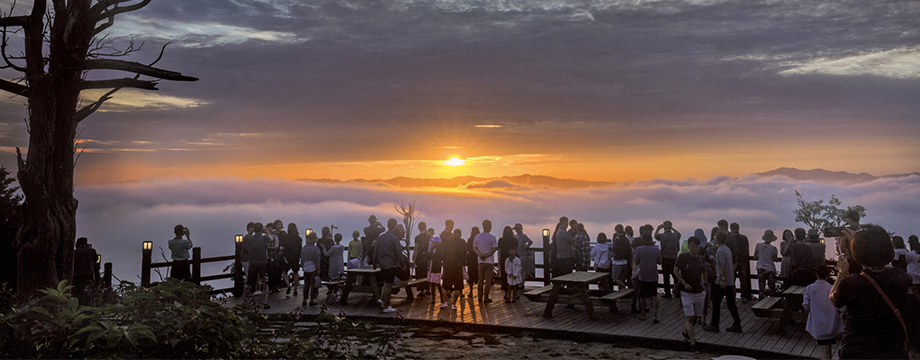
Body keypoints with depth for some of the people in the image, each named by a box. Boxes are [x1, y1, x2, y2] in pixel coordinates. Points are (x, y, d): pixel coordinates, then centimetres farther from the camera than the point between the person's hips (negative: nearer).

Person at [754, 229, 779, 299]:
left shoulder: (758, 246, -3)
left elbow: (755, 257, 5)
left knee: (762, 289, 6)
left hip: (761, 269, 2)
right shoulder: (773, 248, -10)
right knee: (772, 289, 7)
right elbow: (775, 260, -2)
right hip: (770, 270, -2)